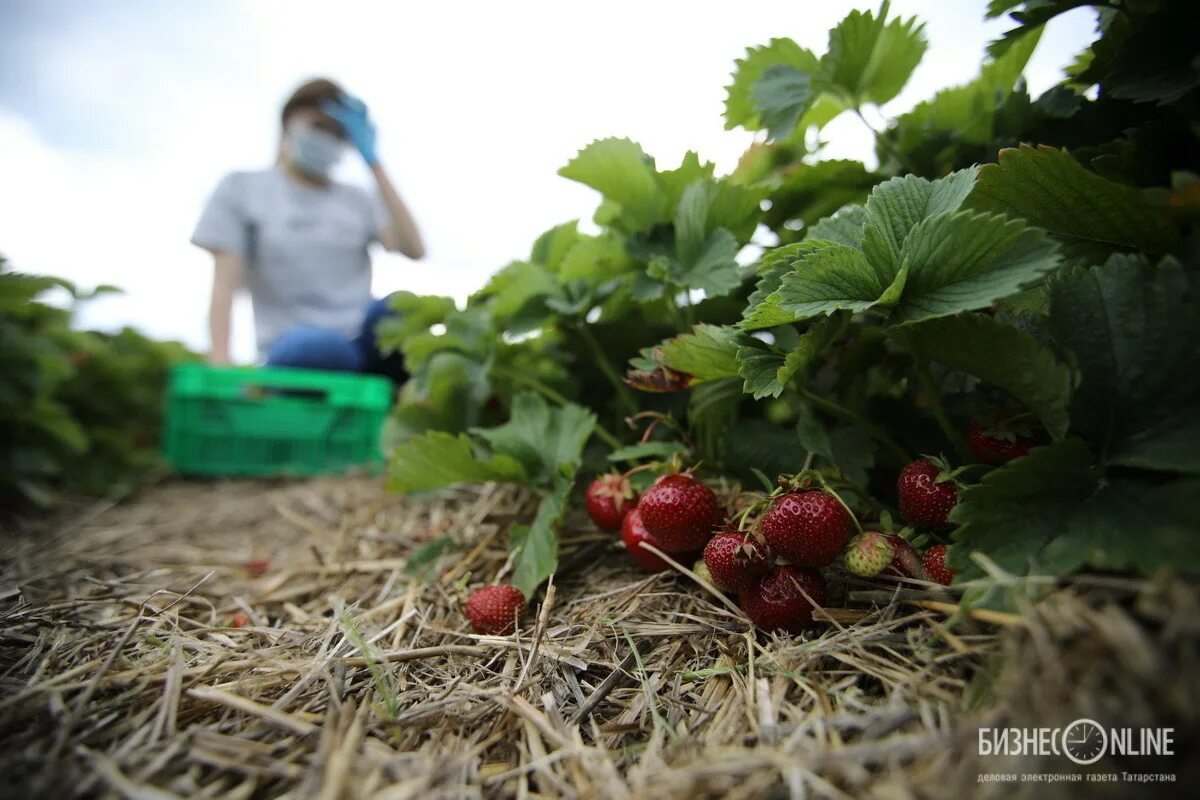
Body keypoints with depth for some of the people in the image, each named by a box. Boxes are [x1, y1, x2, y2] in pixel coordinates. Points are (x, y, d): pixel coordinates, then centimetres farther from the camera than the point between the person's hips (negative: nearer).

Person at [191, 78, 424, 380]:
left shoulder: (357, 200, 18)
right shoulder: (241, 189, 13)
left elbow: (413, 248, -2)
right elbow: (224, 286, 2)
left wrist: (373, 161, 2)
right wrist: (220, 363, -15)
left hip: (364, 347, 3)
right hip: (294, 351, -2)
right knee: (321, 347, -38)